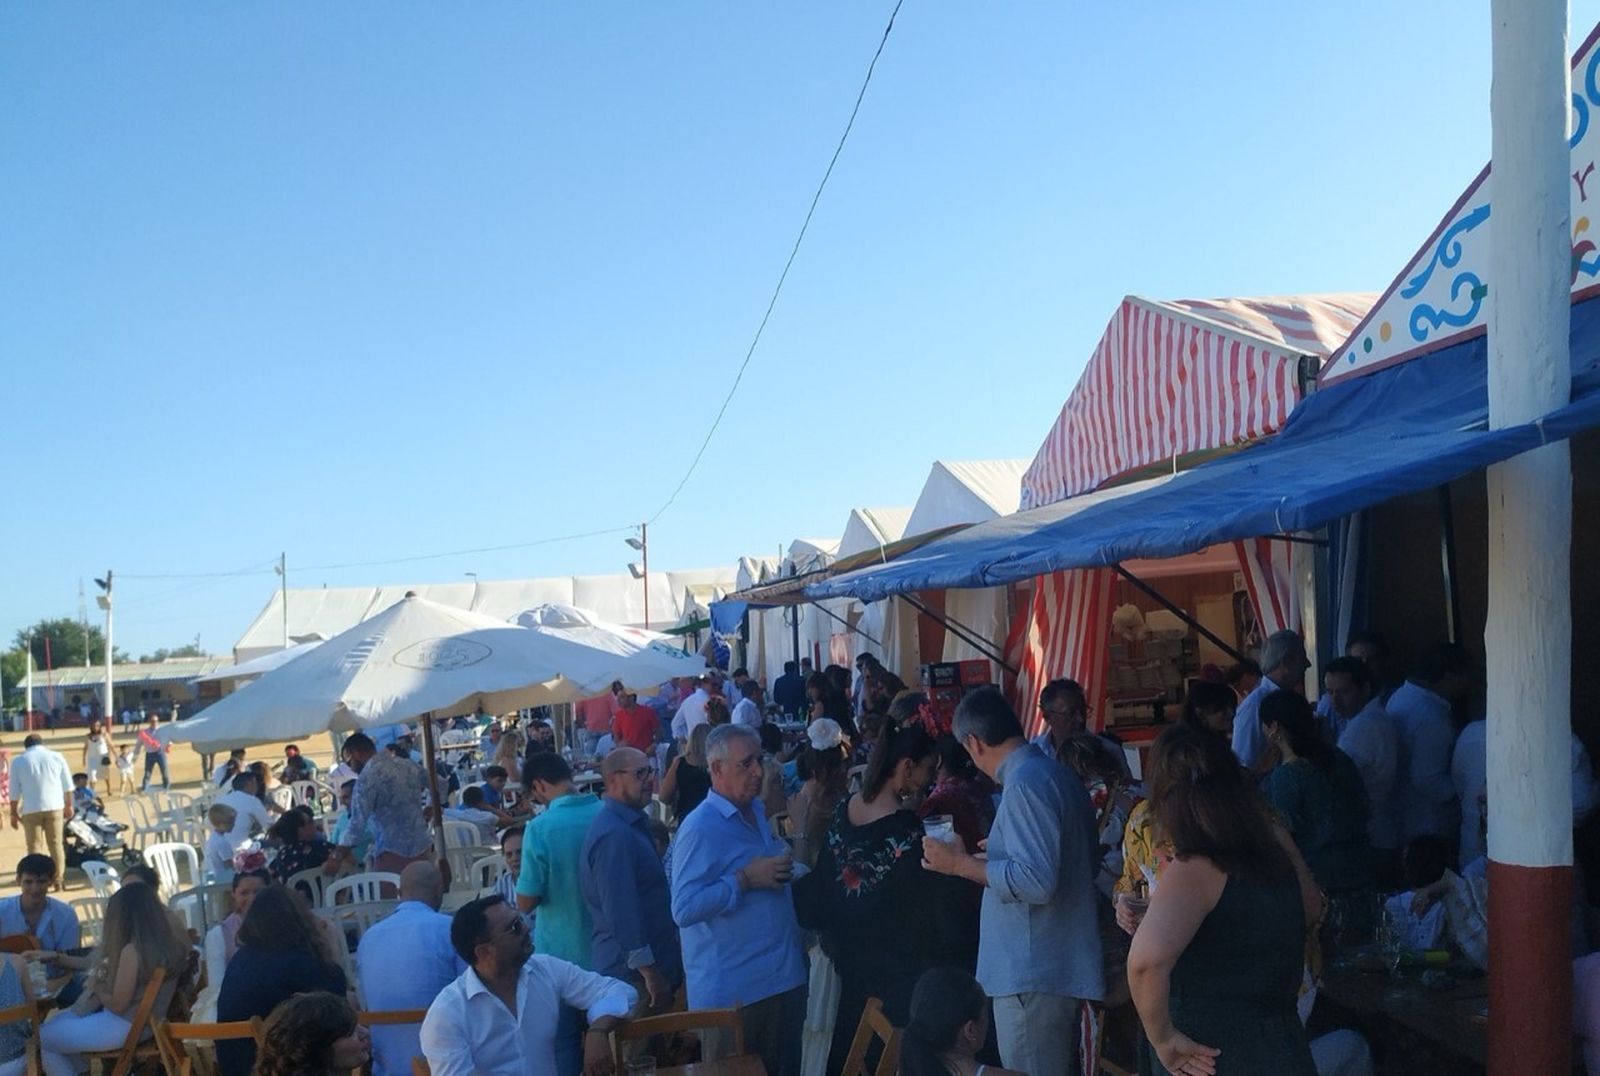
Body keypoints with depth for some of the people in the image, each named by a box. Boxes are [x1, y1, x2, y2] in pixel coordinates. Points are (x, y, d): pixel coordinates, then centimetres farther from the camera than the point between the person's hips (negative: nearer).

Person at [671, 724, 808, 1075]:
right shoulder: (701, 828, -18)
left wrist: (783, 869, 9)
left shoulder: (758, 811, 10)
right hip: (734, 994, -8)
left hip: (784, 979, 8)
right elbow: (684, 909, -26)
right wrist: (746, 878, -25)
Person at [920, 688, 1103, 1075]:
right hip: (1060, 966, 10)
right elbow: (1089, 861, 22)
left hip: (1034, 974, -10)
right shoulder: (1058, 774, 11)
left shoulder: (1024, 784, -19)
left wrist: (962, 864, -18)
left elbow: (1036, 882, -27)